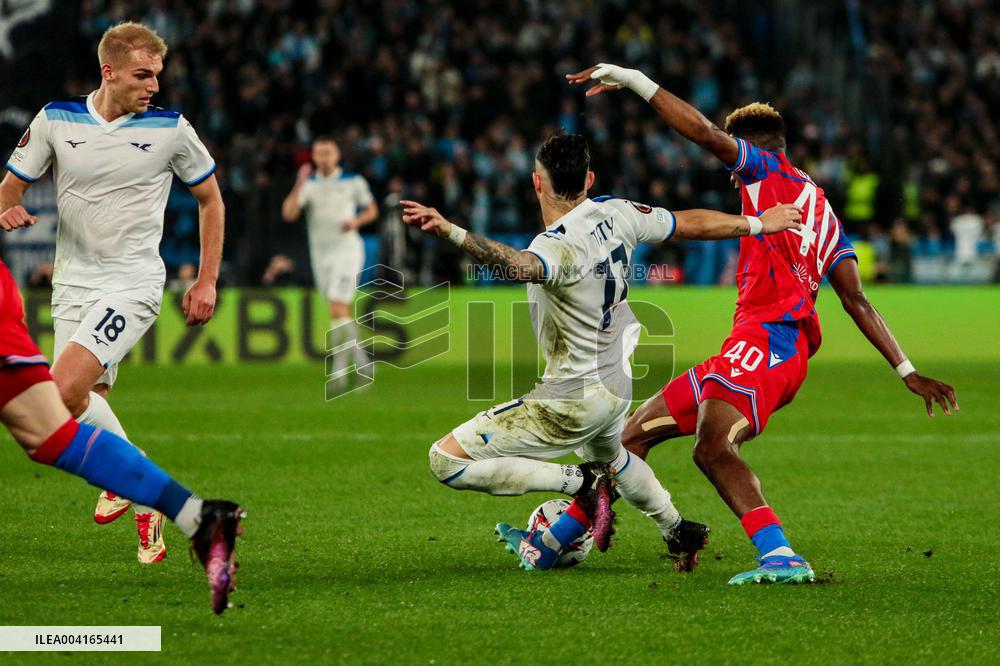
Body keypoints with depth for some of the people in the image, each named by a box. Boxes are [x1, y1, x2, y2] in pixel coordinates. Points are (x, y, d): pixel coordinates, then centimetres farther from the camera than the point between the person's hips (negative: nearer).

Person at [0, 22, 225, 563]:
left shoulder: (170, 129, -3)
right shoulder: (55, 120, 0)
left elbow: (210, 199, 10)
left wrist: (207, 281, 6)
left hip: (133, 284, -4)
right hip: (74, 284, 4)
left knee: (63, 391, -22)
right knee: (84, 404, 0)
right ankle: (145, 502, 20)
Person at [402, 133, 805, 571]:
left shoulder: (559, 247, -31)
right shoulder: (616, 214, -8)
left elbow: (517, 265, -55)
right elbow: (693, 224, 5)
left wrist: (449, 232, -69)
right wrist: (757, 223, 21)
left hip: (573, 398, -9)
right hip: (617, 383, 9)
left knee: (447, 460, -10)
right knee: (607, 454, 42)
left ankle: (583, 483, -8)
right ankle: (677, 532, 57)